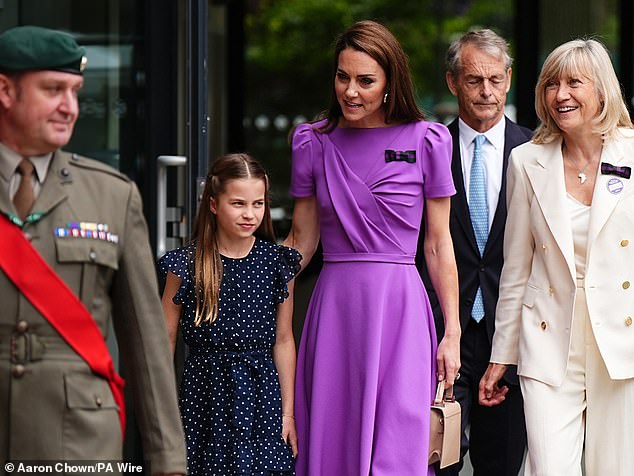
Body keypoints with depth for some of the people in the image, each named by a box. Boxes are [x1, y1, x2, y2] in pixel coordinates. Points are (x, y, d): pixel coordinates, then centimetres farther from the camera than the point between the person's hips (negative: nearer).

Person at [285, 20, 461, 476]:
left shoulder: (426, 142, 1)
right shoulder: (314, 143, 7)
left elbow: (438, 243, 5)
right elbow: (302, 241, 13)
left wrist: (453, 332, 2)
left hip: (399, 306, -3)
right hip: (335, 305, 3)